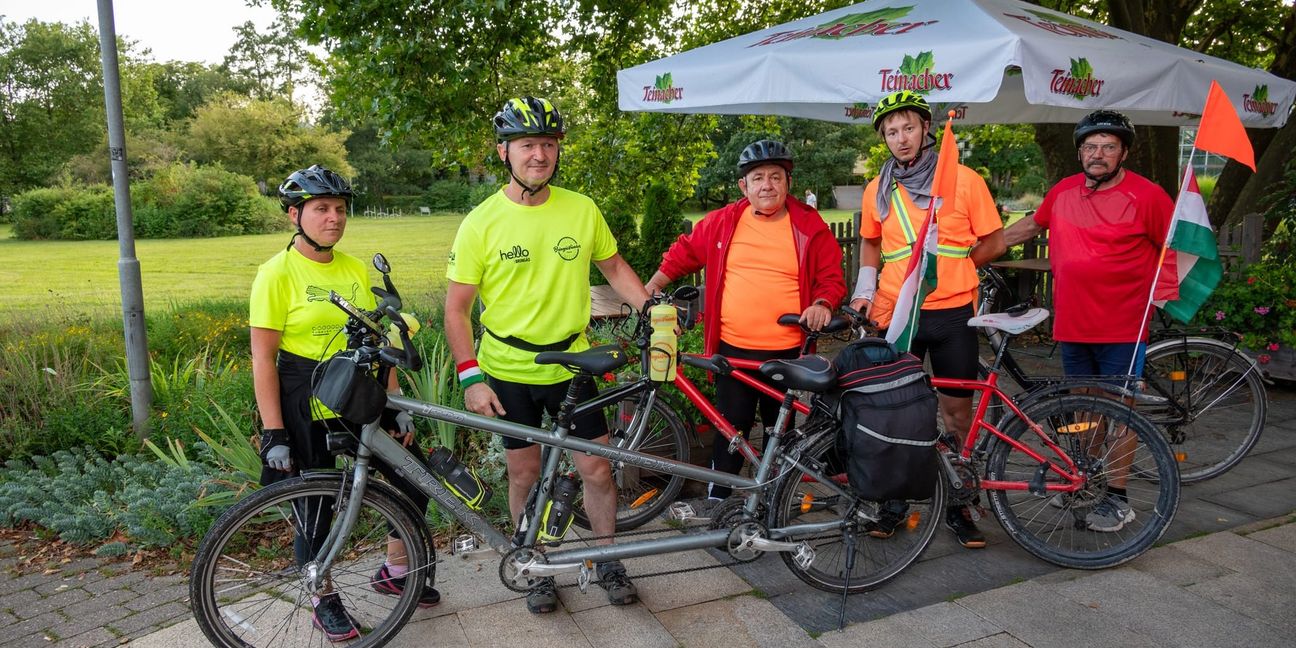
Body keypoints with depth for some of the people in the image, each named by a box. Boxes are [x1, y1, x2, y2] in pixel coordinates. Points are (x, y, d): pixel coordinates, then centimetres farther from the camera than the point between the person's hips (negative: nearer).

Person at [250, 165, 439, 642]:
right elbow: (263, 358, -12)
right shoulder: (278, 273, -11)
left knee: (415, 480, 6)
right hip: (306, 404, -5)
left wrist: (397, 406, 3)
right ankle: (324, 601, 29)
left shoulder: (356, 270, 5)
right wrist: (273, 434, -14)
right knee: (315, 504, 6)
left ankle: (393, 571, 30)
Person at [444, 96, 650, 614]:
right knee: (524, 475, 11)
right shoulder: (481, 223, -10)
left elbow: (613, 266, 12)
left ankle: (608, 562, 29)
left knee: (596, 470, 6)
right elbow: (456, 307, -7)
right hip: (506, 373, -1)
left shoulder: (582, 209, -4)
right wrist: (470, 376, -15)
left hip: (571, 366, 1)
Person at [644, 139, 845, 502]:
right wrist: (652, 288, 8)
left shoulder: (810, 227, -1)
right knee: (732, 427, 7)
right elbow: (684, 253, 13)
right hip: (733, 348, 0)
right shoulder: (723, 222, 2)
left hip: (787, 350, 0)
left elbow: (831, 276, 3)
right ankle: (717, 500, 21)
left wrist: (822, 303, -15)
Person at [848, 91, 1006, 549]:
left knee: (957, 410, 5)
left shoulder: (964, 180, -2)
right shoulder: (877, 190, 7)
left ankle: (957, 506, 19)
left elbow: (993, 242, 4)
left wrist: (950, 267, 2)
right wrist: (865, 288, 7)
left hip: (952, 314, -2)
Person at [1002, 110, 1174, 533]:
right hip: (1073, 324, 5)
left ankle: (1117, 498, 11)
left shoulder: (1146, 196, -8)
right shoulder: (1063, 191, 6)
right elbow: (1029, 226, 21)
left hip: (1122, 328, -4)